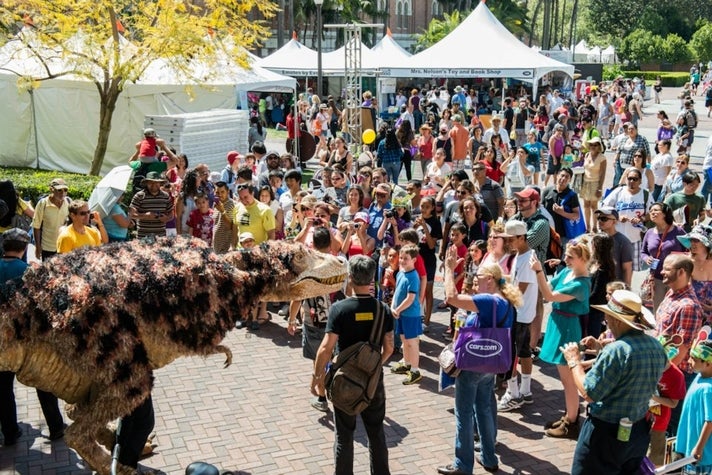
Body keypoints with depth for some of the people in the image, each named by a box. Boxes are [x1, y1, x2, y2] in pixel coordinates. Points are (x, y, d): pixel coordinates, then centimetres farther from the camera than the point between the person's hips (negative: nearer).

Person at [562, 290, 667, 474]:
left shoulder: (616, 350, -27)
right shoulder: (656, 347, -3)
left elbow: (589, 394, -22)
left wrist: (574, 361, -10)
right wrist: (601, 349, 11)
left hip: (606, 433, -7)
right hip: (639, 430, 7)